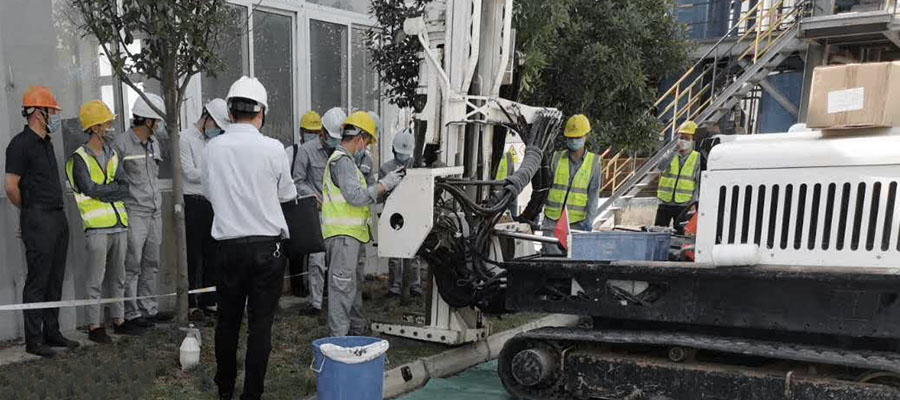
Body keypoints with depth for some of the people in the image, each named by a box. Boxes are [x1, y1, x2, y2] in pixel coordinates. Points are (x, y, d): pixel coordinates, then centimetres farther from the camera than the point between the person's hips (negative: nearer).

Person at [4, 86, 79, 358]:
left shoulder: (46, 143, 17)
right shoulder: (21, 144, -10)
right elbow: (11, 187, -13)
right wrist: (30, 211, 1)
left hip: (58, 217, 8)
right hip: (38, 220, -8)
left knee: (55, 280, 12)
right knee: (37, 281, -3)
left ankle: (52, 333, 22)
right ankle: (33, 340, 6)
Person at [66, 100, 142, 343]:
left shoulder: (112, 154, 15)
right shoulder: (80, 158, -4)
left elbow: (125, 189, 6)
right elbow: (90, 189, -15)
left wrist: (102, 191, -9)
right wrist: (114, 188, -3)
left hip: (119, 225, 6)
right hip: (97, 227, -6)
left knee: (118, 277, 14)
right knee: (96, 280, -1)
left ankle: (119, 320, 25)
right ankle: (94, 327, 9)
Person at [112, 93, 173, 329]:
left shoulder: (154, 145, 13)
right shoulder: (121, 144, -10)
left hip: (155, 212, 8)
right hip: (134, 213, -7)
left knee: (151, 264, 13)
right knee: (132, 266, -2)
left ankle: (149, 308, 22)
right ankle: (131, 313, 7)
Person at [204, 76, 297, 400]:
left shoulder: (213, 147, -2)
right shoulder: (273, 148, -12)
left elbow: (209, 191, 12)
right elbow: (286, 194, 2)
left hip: (228, 244, 3)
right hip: (266, 245, -3)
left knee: (227, 319, 17)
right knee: (260, 324, 6)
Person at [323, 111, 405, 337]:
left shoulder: (345, 160, 21)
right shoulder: (342, 161, -14)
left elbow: (355, 196, 20)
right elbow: (357, 196, -23)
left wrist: (384, 188, 13)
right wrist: (384, 184, -15)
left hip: (349, 233, 11)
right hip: (343, 234, -11)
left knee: (354, 282, 19)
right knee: (342, 286, -7)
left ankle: (357, 329, 31)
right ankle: (339, 336, -3)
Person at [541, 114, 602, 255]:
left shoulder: (593, 162, 3)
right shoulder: (556, 158, 5)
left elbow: (594, 193, -2)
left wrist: (589, 219, -11)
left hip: (577, 221, -1)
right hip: (552, 219, 1)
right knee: (550, 255, -6)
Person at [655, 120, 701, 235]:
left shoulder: (697, 158, 2)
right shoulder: (671, 155, 5)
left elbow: (700, 183, 1)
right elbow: (661, 166, -17)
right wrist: (675, 151, -22)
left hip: (683, 205, -1)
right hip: (665, 203, 1)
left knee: (680, 234, 5)